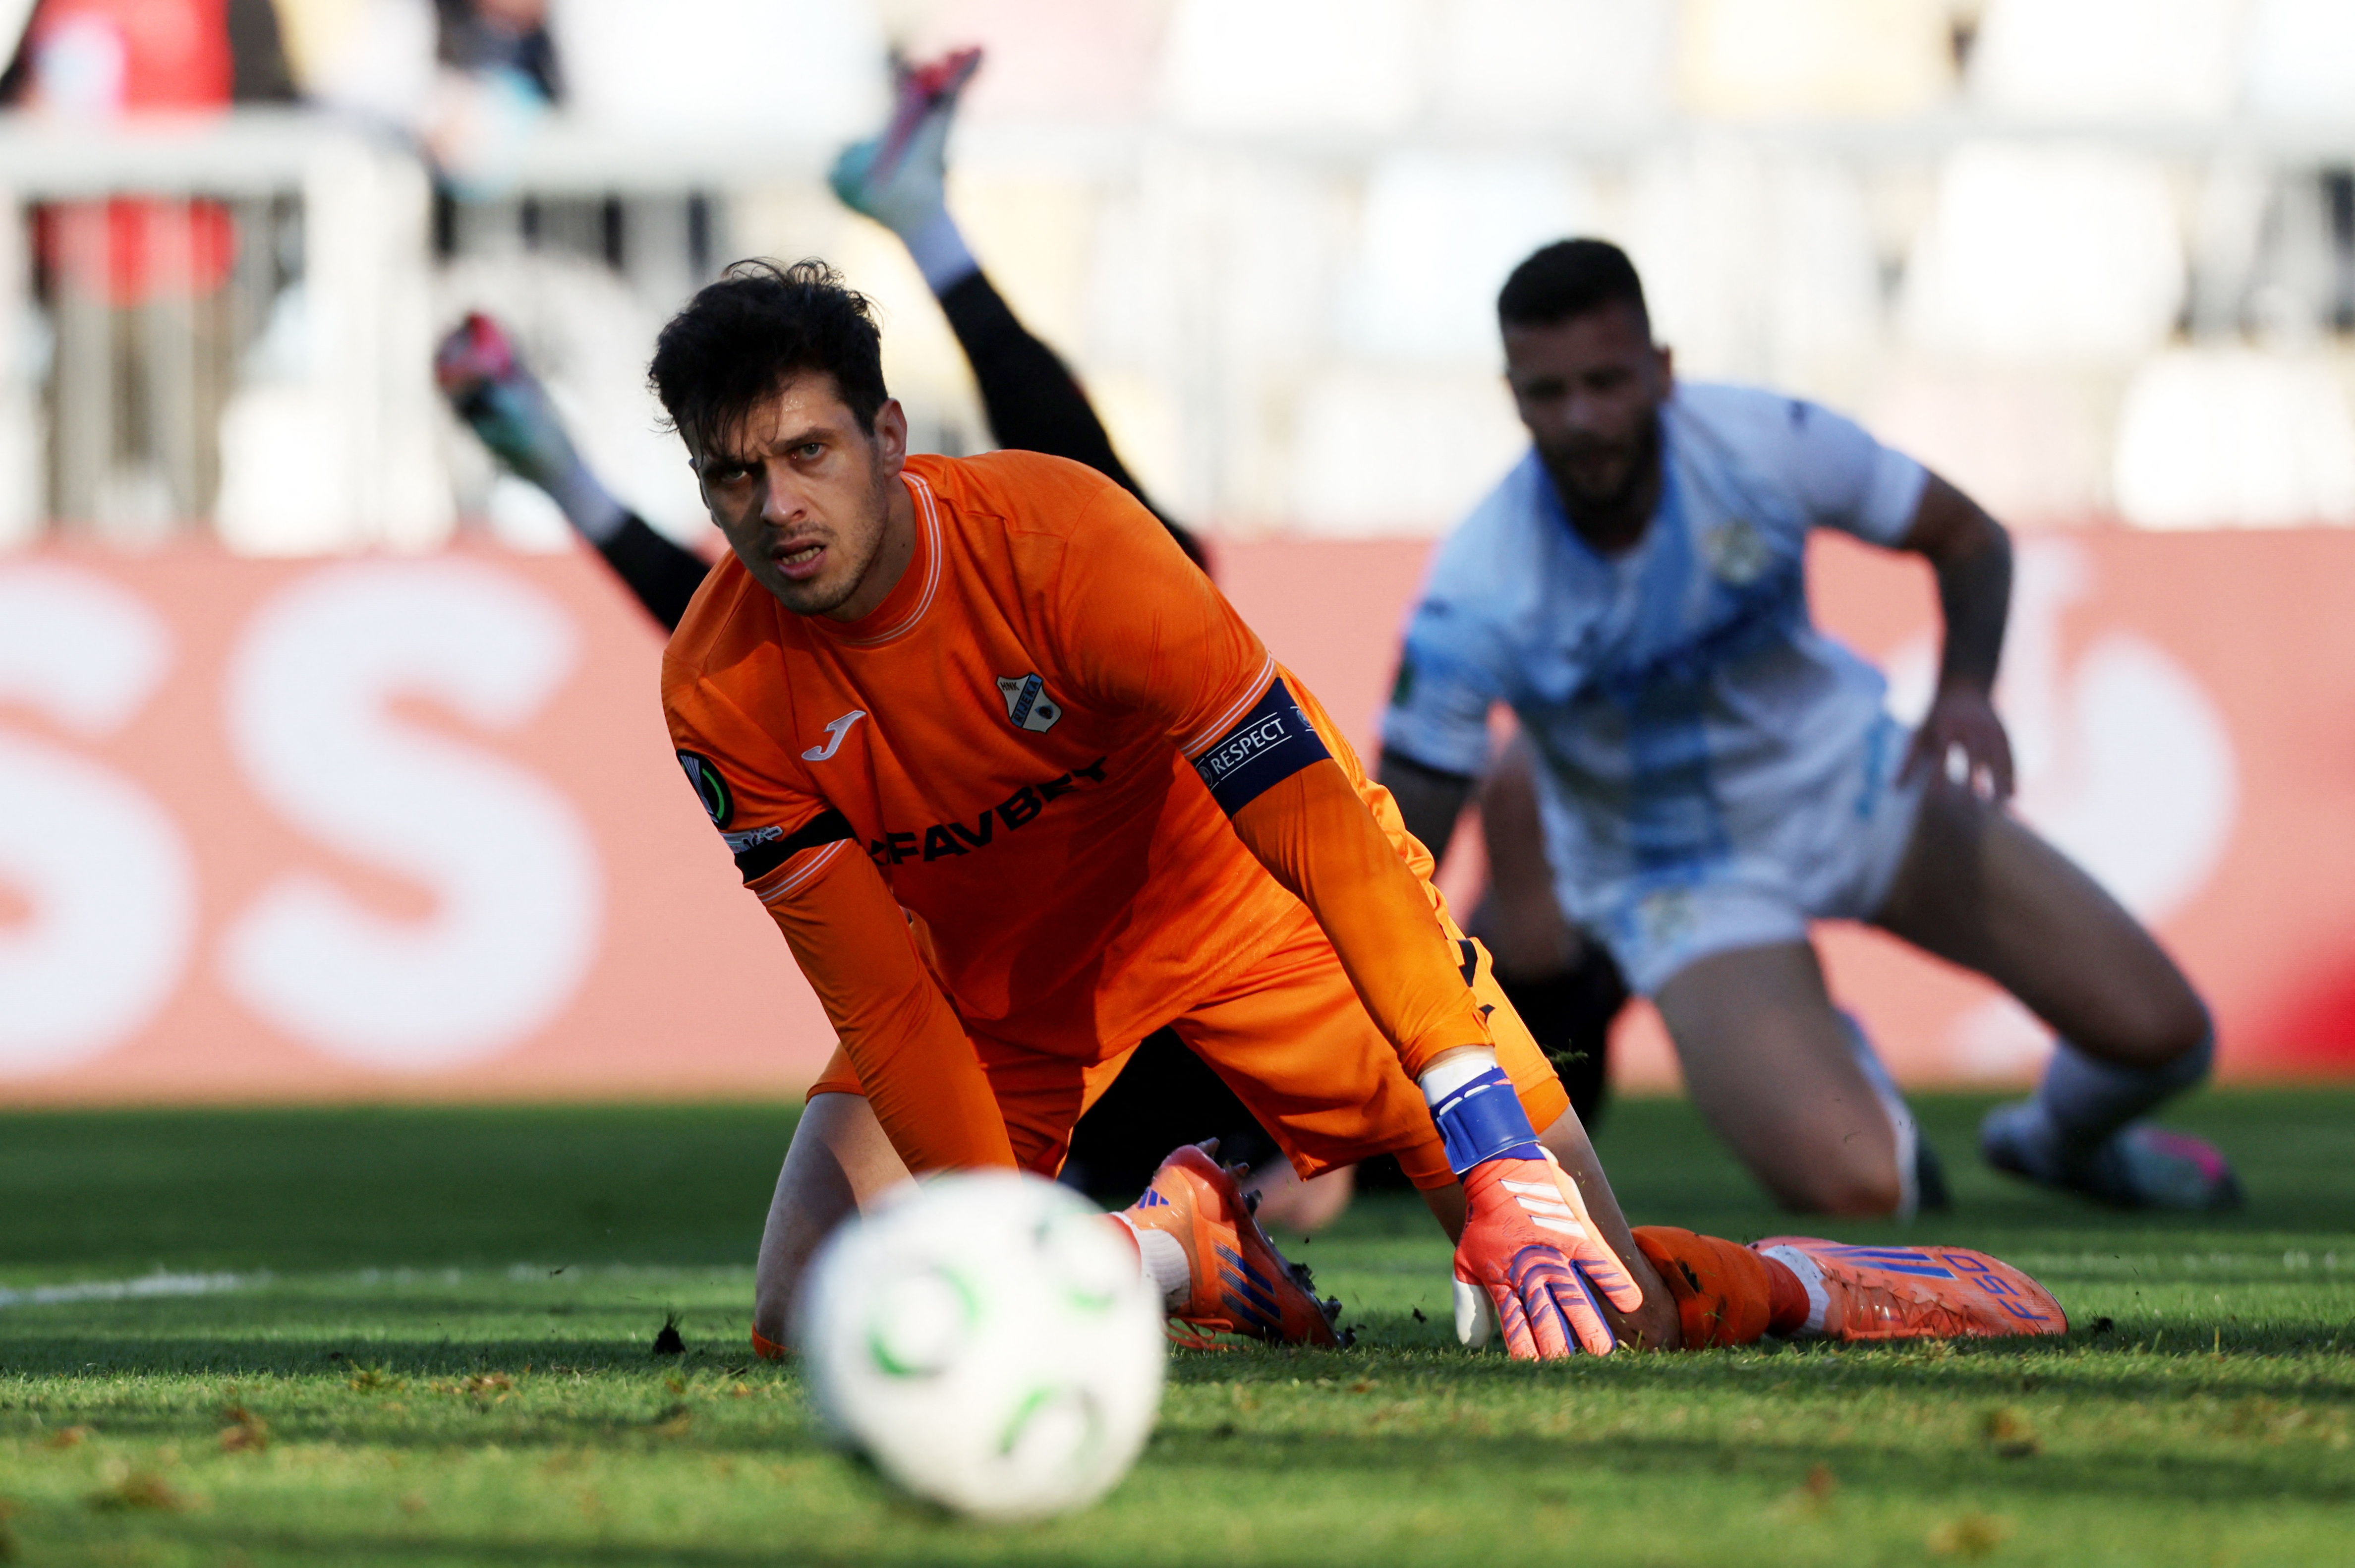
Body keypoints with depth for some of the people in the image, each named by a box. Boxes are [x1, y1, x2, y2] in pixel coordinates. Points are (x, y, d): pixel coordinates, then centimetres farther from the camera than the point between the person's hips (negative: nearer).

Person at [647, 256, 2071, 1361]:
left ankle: (1798, 1289, 21)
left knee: (1591, 1314, -14)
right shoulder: (722, 694, -22)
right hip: (989, 966, 3)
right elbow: (877, 993, -18)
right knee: (816, 1324, -17)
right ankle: (1182, 1249, 9)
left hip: (1237, 887, -3)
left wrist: (1499, 1162, -41)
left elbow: (1326, 829, -34)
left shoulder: (1062, 539, -32)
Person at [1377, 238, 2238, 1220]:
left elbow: (1966, 537, -2)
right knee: (1851, 1188, -27)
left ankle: (2061, 1139, 35)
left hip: (1856, 786, 3)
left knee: (2160, 1036, -4)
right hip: (1680, 878, -3)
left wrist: (1966, 690, -24)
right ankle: (1845, 1078, 14)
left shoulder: (1765, 443, -21)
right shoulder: (1476, 595, -27)